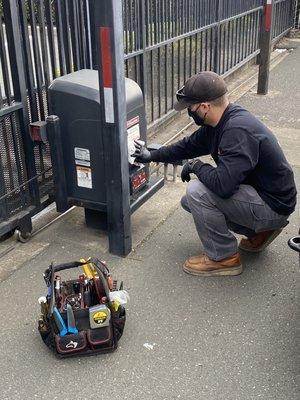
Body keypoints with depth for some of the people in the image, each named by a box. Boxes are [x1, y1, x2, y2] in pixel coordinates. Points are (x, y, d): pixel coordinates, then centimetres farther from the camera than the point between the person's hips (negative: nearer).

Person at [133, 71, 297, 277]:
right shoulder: (219, 123, 1)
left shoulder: (238, 130, -30)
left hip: (273, 206, -10)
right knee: (189, 201, 13)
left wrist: (196, 165, -17)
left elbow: (223, 185, -36)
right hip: (256, 192, 10)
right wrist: (152, 156, 18)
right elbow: (189, 145, 18)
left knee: (197, 192, -22)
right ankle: (258, 232, 17)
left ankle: (224, 258, -4)